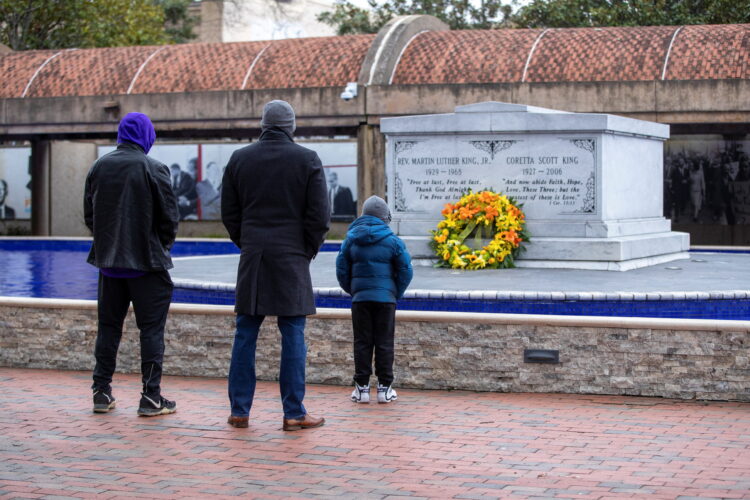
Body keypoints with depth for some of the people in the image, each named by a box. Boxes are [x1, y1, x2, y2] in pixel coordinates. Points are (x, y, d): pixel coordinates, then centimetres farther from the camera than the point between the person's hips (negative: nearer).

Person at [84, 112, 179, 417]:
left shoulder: (99, 167, 4)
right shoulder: (153, 169, -11)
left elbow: (89, 214, 10)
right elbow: (170, 217, -9)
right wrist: (163, 245, 9)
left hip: (108, 261, 5)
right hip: (146, 262, -5)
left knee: (108, 327, 12)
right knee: (151, 329, 1)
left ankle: (102, 392, 15)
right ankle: (151, 397, 1)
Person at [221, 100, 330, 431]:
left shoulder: (239, 159, 6)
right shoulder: (307, 160, -2)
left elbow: (229, 213, 8)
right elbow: (319, 215, -4)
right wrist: (308, 252, 8)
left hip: (252, 258, 3)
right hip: (291, 259, -3)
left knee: (245, 333, 7)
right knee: (293, 335, 0)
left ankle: (239, 411, 9)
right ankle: (294, 413, 2)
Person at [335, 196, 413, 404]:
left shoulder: (350, 240, 4)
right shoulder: (392, 241, -3)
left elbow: (341, 270, 6)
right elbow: (405, 270, -3)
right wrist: (397, 293, 10)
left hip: (360, 299, 2)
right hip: (385, 298, -2)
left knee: (362, 342, 6)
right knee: (384, 343, 4)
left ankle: (362, 387, 6)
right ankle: (384, 387, 6)